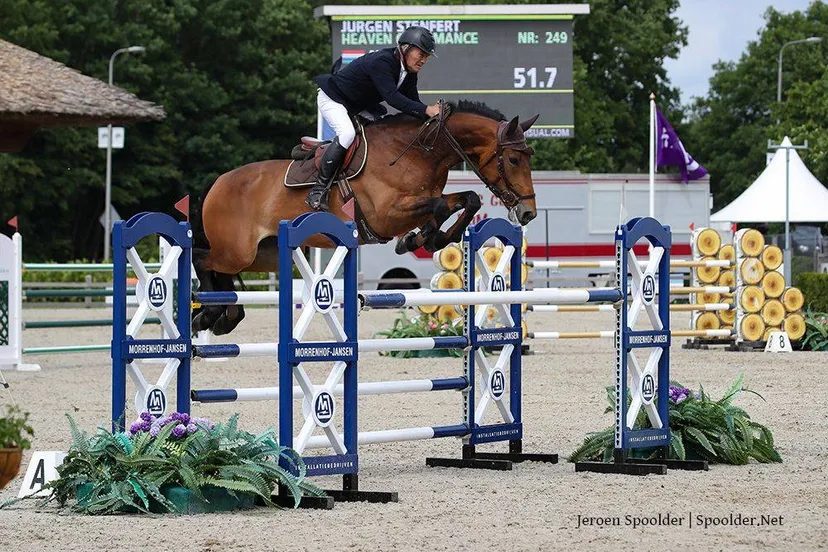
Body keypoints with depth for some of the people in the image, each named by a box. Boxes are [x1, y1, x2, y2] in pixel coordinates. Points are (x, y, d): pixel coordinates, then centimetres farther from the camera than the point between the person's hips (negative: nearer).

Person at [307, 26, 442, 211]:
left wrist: (432, 113, -24)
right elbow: (392, 97, -43)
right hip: (332, 99, -10)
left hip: (358, 106, 10)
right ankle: (318, 190, -30)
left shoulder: (409, 73, -4)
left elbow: (412, 102, -4)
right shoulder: (381, 62, -33)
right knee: (347, 133, -31)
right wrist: (426, 110, -49)